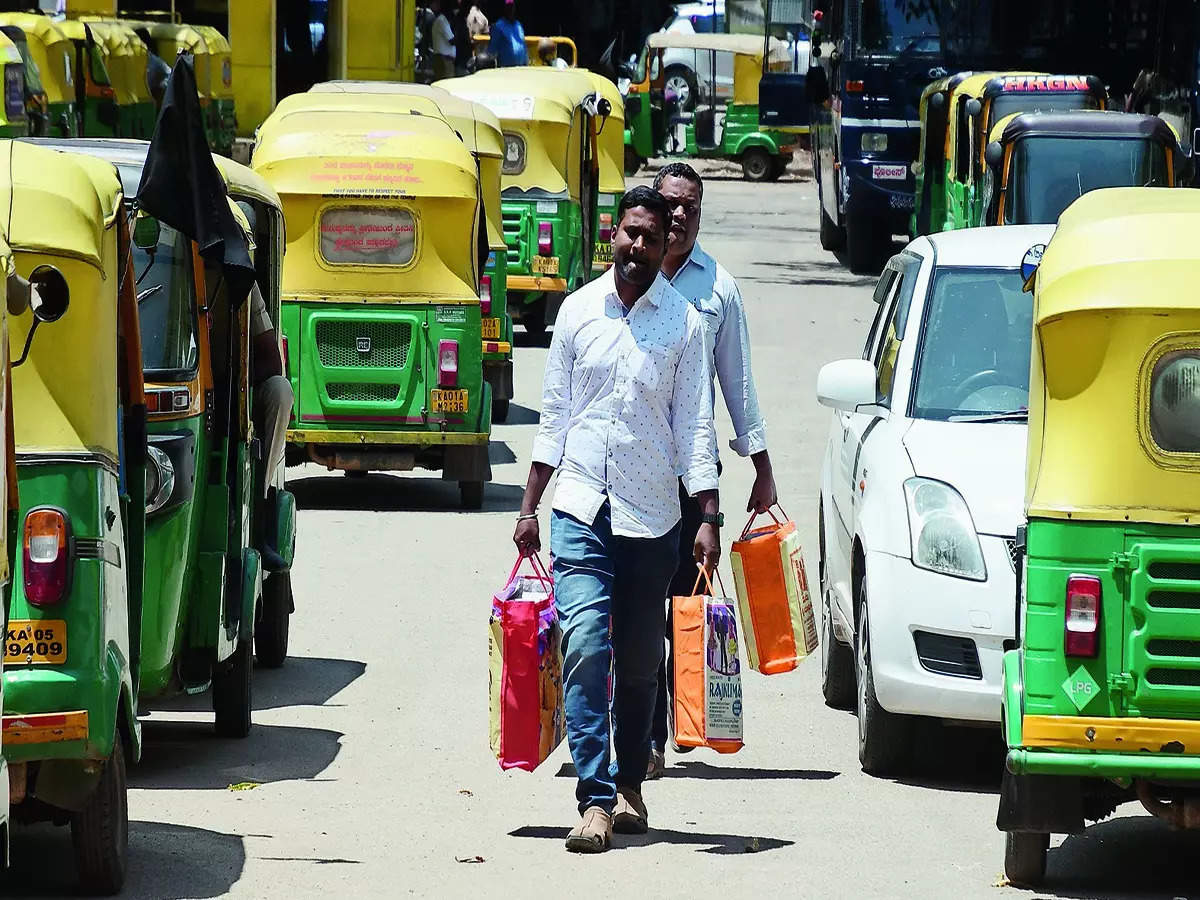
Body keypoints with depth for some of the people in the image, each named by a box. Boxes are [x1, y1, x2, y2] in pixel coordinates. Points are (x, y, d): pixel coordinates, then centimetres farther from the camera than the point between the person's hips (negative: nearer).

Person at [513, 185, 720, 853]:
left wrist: (709, 518, -5)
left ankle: (629, 785, 24)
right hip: (582, 508, 0)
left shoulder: (683, 321, 2)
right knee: (585, 646, -14)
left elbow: (695, 424, 2)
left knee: (639, 662, 8)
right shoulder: (579, 311, 6)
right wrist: (530, 507, 9)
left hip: (652, 515, 0)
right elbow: (555, 414, 11)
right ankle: (595, 801, -17)